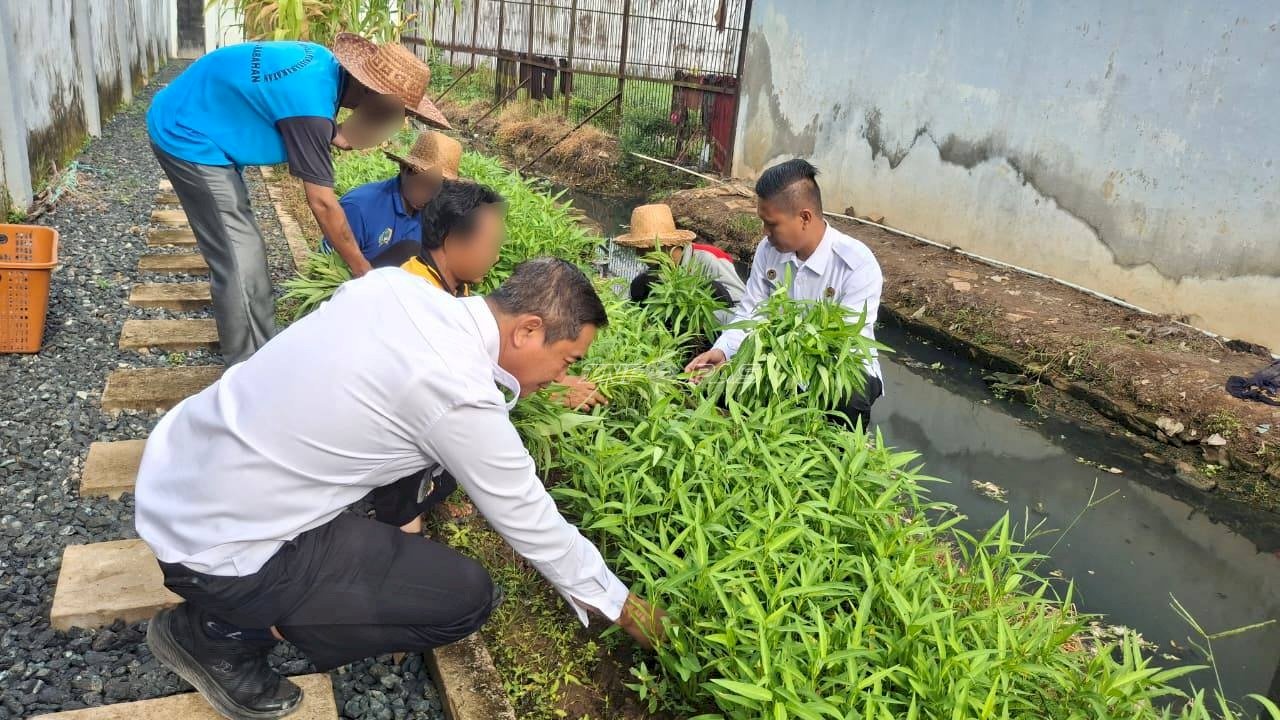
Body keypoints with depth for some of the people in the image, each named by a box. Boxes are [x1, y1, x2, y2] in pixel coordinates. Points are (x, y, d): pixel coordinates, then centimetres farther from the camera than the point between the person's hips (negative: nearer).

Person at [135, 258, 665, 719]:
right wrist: (620, 605, 6)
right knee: (468, 598, -5)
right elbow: (532, 524, -11)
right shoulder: (462, 398, -23)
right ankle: (217, 633, 5)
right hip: (214, 543, -8)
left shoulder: (396, 283, -3)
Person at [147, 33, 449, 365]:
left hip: (187, 123, 10)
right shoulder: (312, 103, -30)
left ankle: (260, 352, 26)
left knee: (242, 251, 15)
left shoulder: (324, 63, -3)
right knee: (240, 262, -9)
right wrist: (362, 269, -17)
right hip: (187, 137, -10)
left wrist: (331, 135, -3)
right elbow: (322, 202, -25)